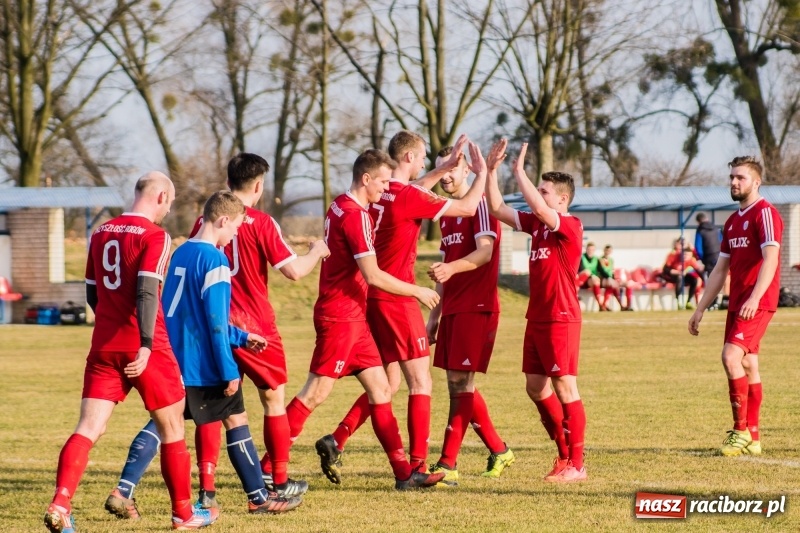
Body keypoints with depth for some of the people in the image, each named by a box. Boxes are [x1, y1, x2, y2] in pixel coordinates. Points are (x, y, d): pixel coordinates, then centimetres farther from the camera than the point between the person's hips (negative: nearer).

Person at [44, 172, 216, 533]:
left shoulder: (100, 234, 12)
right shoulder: (154, 236, -9)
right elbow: (147, 292, -20)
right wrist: (145, 345, -25)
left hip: (104, 345, 5)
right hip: (143, 350, -5)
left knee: (89, 428, -1)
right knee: (171, 426, 11)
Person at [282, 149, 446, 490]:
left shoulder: (341, 206, 12)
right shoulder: (355, 215, -17)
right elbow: (373, 276, -20)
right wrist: (417, 292, -9)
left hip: (353, 317, 10)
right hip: (339, 316, -10)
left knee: (380, 389, 8)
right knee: (316, 393, -6)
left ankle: (404, 472, 9)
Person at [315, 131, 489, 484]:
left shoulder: (382, 193, 8)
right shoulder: (408, 197, -15)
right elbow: (467, 207, -9)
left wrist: (447, 167, 32)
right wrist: (482, 173, 6)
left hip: (373, 297, 8)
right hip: (396, 300, -8)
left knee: (388, 383, 17)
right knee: (420, 384, -3)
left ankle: (335, 441, 8)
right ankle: (418, 466, -6)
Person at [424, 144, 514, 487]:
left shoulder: (479, 204, -8)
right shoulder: (446, 213, 18)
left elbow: (484, 252, -21)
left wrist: (451, 268, -38)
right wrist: (435, 314, 21)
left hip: (476, 307, -9)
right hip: (452, 309, 9)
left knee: (460, 383, -10)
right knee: (458, 386, 10)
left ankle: (448, 464, -11)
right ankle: (499, 452, 23)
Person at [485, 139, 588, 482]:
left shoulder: (570, 226, -12)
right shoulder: (536, 223, 11)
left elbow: (539, 209, -30)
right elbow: (497, 209, 12)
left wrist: (519, 172, -22)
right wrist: (490, 171, 4)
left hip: (560, 319, -9)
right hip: (537, 318, 9)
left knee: (565, 388, -5)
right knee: (535, 387, 11)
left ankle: (576, 465, 1)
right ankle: (565, 454, 22)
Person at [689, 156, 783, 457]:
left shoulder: (765, 213, -9)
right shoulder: (733, 221, 17)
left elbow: (770, 258, -21)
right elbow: (720, 269, 22)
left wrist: (755, 298, -32)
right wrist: (700, 309, 19)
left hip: (758, 304, -9)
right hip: (737, 304, 9)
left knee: (731, 356, -19)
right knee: (748, 366, 9)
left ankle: (741, 430, -14)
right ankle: (752, 438, 12)